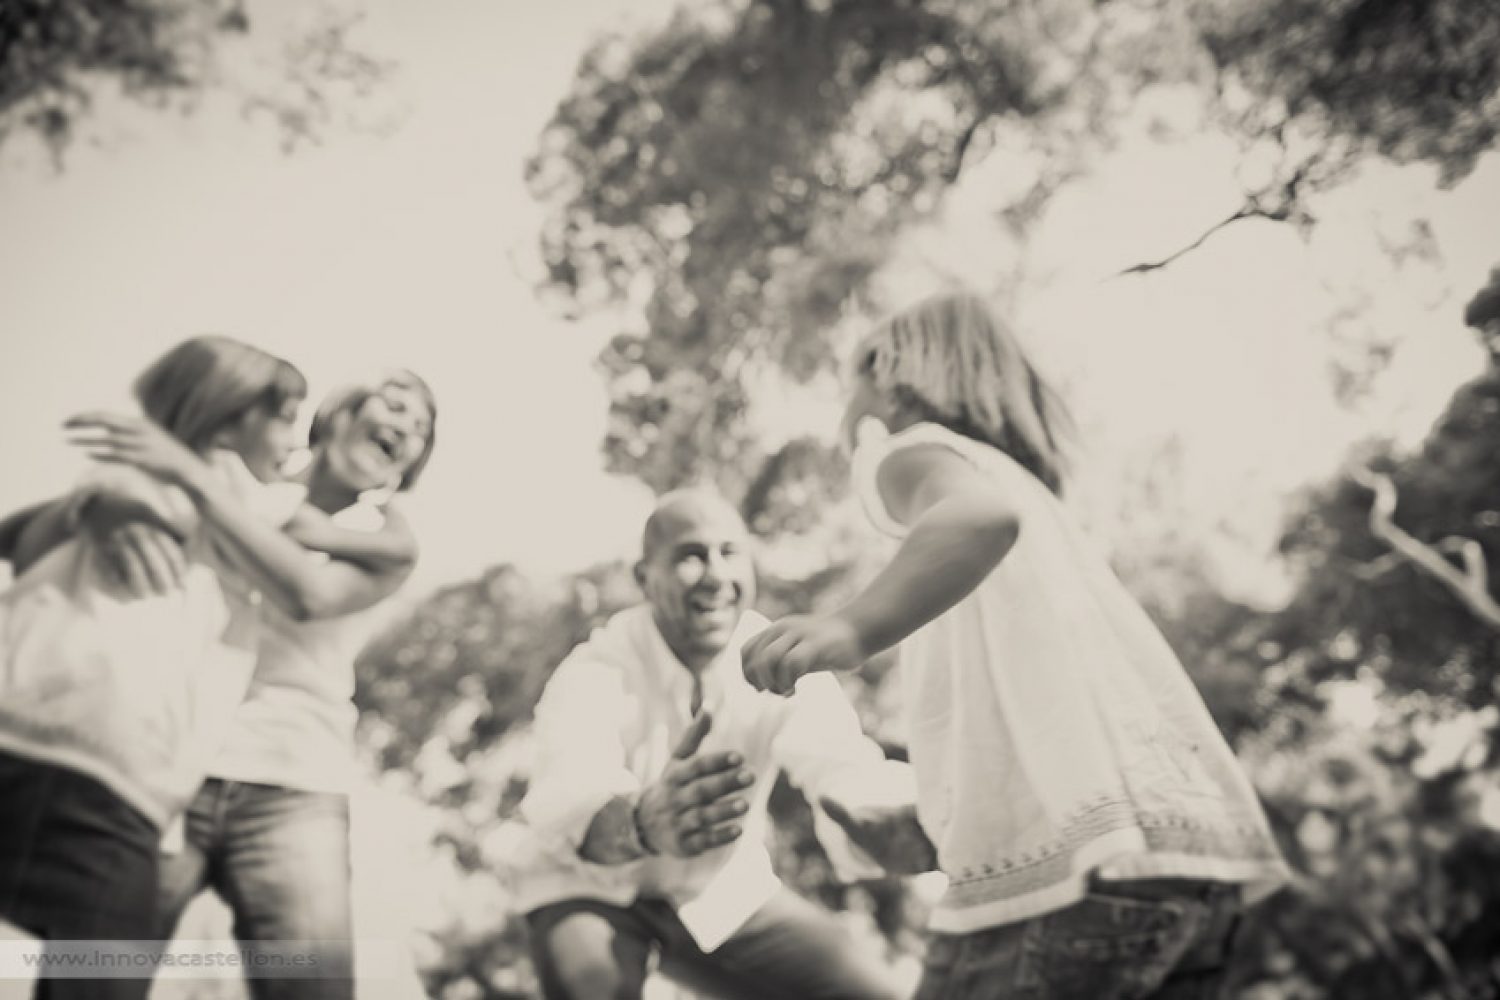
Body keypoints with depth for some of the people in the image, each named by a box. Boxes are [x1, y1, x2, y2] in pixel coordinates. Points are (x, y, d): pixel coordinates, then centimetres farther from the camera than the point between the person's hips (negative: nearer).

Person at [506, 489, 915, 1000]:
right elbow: (569, 794, -45)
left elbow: (842, 768, -32)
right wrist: (643, 824, -69)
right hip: (593, 887, -4)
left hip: (719, 890, 4)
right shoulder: (596, 671, -27)